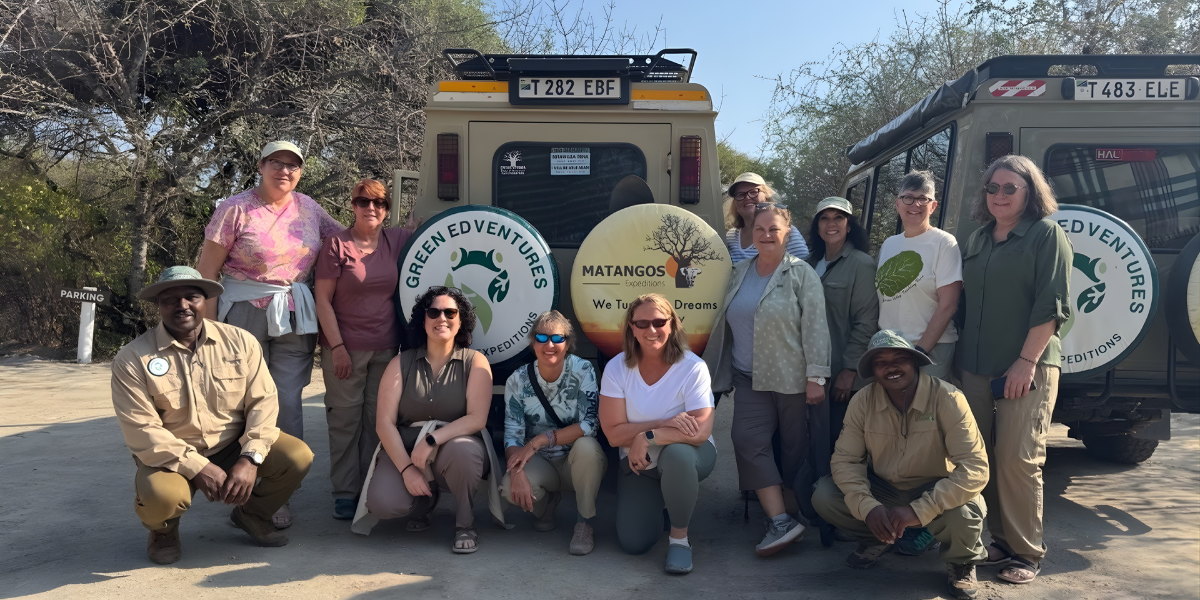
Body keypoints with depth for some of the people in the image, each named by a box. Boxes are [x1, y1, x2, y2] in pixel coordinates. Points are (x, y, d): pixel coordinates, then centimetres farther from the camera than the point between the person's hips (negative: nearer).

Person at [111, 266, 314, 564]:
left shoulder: (241, 341, -3)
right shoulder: (133, 359, -10)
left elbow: (263, 401, -6)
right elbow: (141, 430, -16)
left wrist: (250, 459, -20)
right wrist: (198, 468, -24)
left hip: (235, 445, 3)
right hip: (172, 457, -2)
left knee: (298, 456, -21)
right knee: (162, 495, -36)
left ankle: (252, 514, 12)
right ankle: (163, 530, 7)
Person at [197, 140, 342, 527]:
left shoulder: (308, 208, 8)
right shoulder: (236, 209, -4)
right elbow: (207, 272, -4)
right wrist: (209, 327, -8)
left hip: (295, 318, 3)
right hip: (244, 316, -3)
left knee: (288, 402, 2)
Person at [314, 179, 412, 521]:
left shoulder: (396, 241, 6)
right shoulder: (337, 245, -4)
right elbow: (323, 300, -5)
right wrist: (337, 346, -11)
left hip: (386, 348, 4)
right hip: (345, 347, -4)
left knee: (378, 418, 7)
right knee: (345, 417, 0)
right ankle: (345, 492, 9)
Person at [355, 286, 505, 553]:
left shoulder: (475, 362, 0)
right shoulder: (401, 363, 4)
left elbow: (477, 419, -12)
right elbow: (384, 422, -4)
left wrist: (432, 440, -26)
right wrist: (406, 468, -17)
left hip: (456, 445, -2)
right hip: (405, 451, 2)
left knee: (461, 450, -38)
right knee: (381, 502, -26)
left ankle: (465, 523, -8)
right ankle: (425, 500, 13)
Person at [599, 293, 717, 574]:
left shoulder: (692, 368, -20)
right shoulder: (617, 368, -13)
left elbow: (701, 432, -27)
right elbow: (614, 433, -16)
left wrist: (648, 437, -29)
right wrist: (666, 424, -26)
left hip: (686, 456, -2)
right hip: (638, 462, 3)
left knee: (675, 455, -40)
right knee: (633, 544, -10)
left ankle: (679, 536, -13)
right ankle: (658, 501, 26)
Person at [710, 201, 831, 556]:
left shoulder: (801, 274, -2)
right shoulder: (740, 273, 14)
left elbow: (815, 327, -8)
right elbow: (726, 324, 20)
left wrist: (816, 377, -14)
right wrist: (723, 374, 18)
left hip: (791, 379, -4)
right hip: (750, 378, 4)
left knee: (795, 448, 2)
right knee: (747, 440, -14)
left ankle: (799, 513, 19)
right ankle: (780, 521, -13)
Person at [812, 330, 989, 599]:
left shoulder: (947, 398, -23)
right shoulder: (862, 402, -12)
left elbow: (975, 468, -28)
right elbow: (846, 458, -8)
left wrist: (918, 510, -36)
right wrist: (868, 506, -27)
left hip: (935, 492, -3)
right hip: (884, 490, 3)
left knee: (963, 514, -36)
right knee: (824, 495, -18)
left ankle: (963, 562, 3)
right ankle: (878, 538, 13)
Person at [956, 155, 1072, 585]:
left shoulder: (1047, 235, -2)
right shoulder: (978, 240, 16)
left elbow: (1052, 305, -10)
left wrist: (1027, 361, -16)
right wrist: (962, 353, 15)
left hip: (1027, 368, -6)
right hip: (976, 368, 6)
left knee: (1017, 460, -6)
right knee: (984, 459, 6)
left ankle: (1027, 553, 5)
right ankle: (1000, 541, 18)